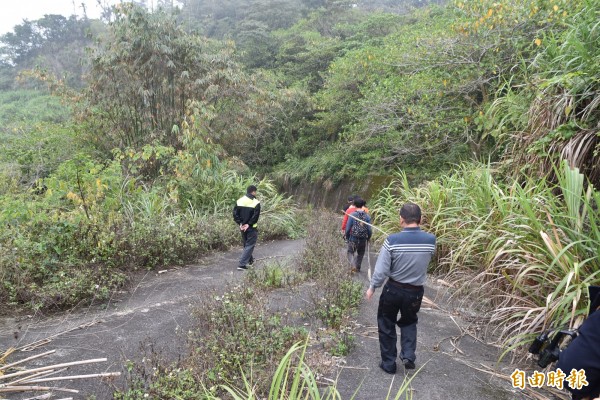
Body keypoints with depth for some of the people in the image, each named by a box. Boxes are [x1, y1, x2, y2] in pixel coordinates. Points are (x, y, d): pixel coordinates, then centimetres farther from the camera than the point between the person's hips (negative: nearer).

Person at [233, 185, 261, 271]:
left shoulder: (239, 201, 4)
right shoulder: (256, 202, -12)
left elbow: (235, 214, 1)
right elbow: (255, 216, -18)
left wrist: (240, 223, 0)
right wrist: (249, 224, -11)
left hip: (242, 227, 6)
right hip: (252, 228, -6)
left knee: (245, 244, 21)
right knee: (249, 245, 1)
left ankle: (250, 260, 39)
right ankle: (242, 264, -7)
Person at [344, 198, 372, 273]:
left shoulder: (352, 215, -10)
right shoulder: (367, 216, -4)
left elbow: (348, 228, -7)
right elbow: (369, 230, -3)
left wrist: (347, 237, 10)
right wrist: (368, 238, 14)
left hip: (353, 238, -2)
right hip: (363, 239, 2)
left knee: (350, 252, 12)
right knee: (360, 254, 22)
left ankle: (353, 265, -11)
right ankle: (357, 268, 26)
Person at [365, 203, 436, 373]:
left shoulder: (392, 240, -21)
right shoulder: (430, 240, -13)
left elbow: (381, 270, -16)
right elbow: (424, 261, 5)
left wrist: (372, 287, 0)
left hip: (393, 289, -2)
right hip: (415, 292, 3)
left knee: (387, 325, 19)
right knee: (409, 322, 30)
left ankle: (388, 364, 28)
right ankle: (408, 355, 17)